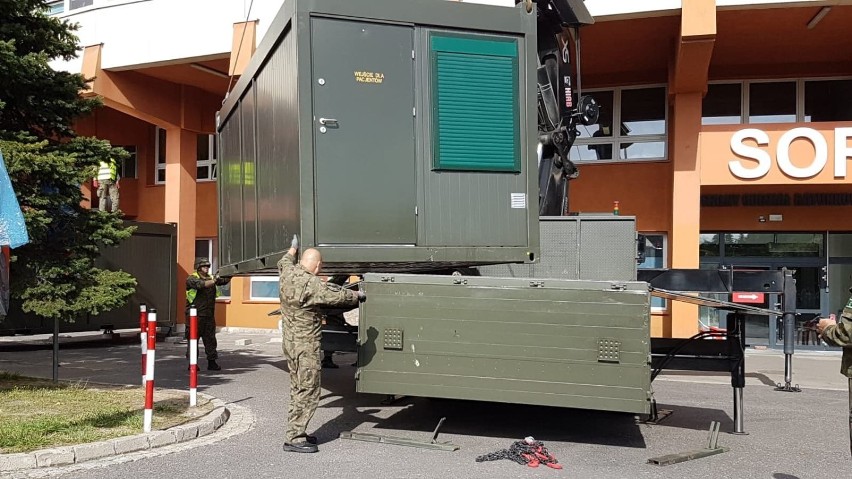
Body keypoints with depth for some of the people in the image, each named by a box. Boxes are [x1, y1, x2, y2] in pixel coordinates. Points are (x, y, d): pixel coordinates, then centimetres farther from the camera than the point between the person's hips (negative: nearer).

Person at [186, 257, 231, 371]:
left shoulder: (211, 278, 12)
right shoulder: (192, 279, -5)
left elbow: (224, 281, 2)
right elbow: (200, 284, -24)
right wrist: (214, 281, -29)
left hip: (209, 315, 5)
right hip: (195, 315, -5)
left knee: (210, 339, 6)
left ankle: (212, 362, 11)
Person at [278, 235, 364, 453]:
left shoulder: (287, 274, 1)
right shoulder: (312, 285, -23)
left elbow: (285, 262, 25)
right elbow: (338, 296, -17)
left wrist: (292, 249, 45)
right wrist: (358, 295, 3)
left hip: (290, 341, 9)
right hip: (306, 345, -9)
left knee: (297, 389, 18)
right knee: (308, 391, -3)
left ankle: (296, 433, 27)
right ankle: (293, 438, -1)